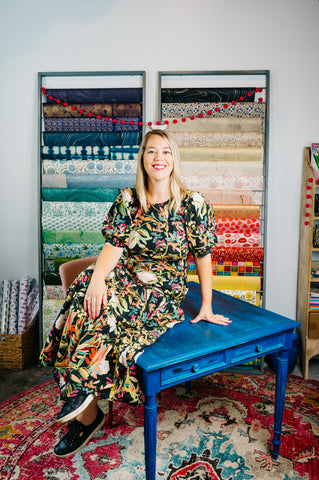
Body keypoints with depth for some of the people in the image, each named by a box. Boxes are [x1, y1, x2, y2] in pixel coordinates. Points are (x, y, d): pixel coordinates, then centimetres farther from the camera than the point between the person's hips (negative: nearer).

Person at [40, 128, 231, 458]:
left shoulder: (193, 204, -2)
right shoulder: (126, 200, 6)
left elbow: (203, 257, 2)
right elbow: (113, 246, -3)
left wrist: (206, 307, 3)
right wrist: (97, 278, -23)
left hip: (163, 295, -3)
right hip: (123, 282, 4)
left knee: (101, 313, -31)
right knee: (87, 293, -28)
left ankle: (84, 401, -8)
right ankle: (85, 413, -14)